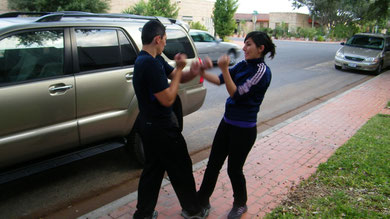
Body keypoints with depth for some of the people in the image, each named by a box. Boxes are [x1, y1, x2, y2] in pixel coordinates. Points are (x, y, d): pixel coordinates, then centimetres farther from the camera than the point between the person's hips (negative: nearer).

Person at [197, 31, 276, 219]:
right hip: (227, 122, 7)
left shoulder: (262, 71, -17)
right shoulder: (243, 65, 7)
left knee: (234, 169, 7)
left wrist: (225, 69, -26)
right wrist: (202, 72, -13)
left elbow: (236, 93, -21)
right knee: (213, 163, 13)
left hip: (244, 129, -7)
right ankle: (202, 199, 31)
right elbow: (219, 80, 3)